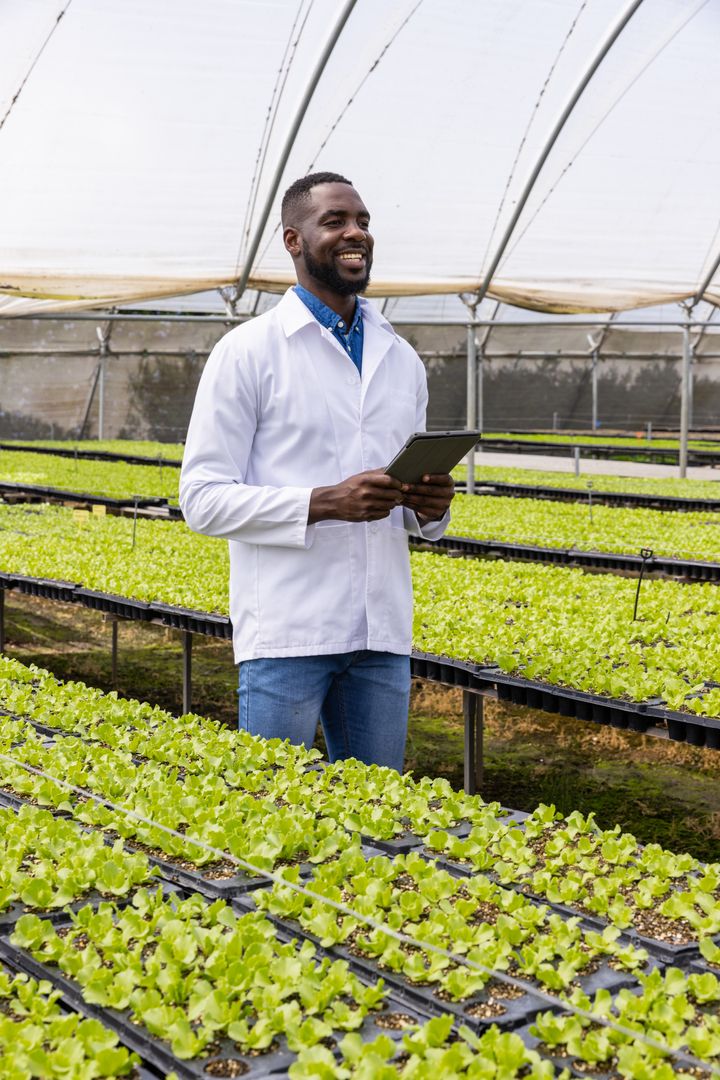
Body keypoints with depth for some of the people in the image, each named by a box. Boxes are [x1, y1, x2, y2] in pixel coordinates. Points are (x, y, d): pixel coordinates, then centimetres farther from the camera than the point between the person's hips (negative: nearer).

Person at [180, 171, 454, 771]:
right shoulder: (248, 351, -3)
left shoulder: (402, 360, 15)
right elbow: (202, 499, -8)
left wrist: (431, 507, -3)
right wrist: (326, 503, -19)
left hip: (382, 633, 5)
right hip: (286, 633, -5)